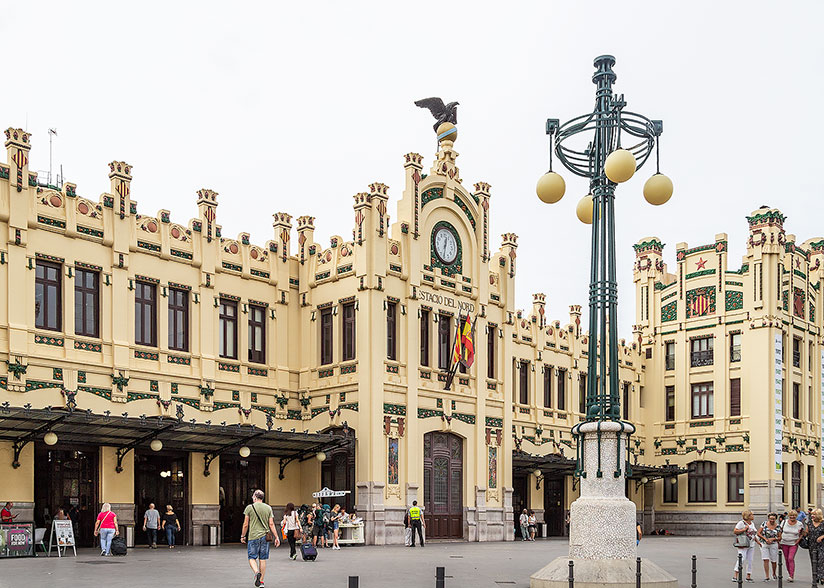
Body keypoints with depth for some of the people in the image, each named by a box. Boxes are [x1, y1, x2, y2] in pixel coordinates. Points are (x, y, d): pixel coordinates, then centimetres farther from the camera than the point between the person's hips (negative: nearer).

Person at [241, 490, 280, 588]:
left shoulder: (249, 508, -2)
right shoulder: (268, 508, 5)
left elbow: (246, 525, -1)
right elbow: (271, 524, 3)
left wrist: (242, 536, 11)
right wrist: (276, 537, 6)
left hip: (253, 536, -3)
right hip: (265, 537, 3)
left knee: (252, 558, 5)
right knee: (262, 559, 9)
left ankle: (256, 572, -21)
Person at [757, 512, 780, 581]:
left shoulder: (778, 527, -1)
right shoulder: (764, 523, -3)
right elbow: (758, 533, -2)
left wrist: (773, 539, -14)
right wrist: (765, 539, -14)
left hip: (773, 545, 1)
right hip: (764, 544, -1)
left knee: (774, 561, 7)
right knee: (766, 560, -10)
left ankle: (774, 573, 35)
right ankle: (767, 577, -6)